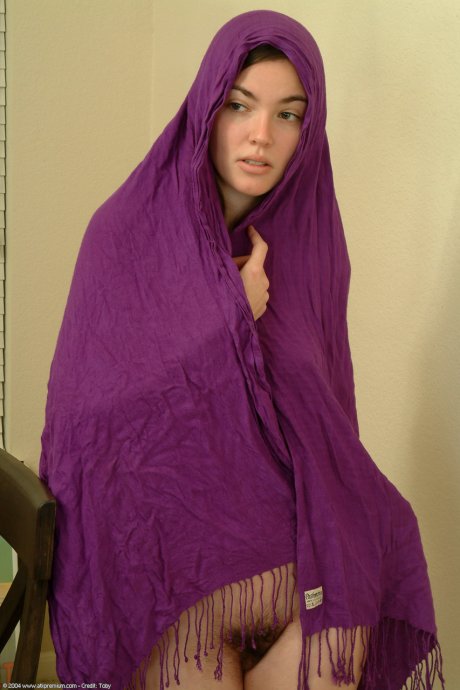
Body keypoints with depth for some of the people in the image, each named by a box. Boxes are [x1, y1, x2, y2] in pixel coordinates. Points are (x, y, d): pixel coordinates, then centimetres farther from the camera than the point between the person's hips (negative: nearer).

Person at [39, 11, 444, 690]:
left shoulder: (311, 242, 4)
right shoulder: (125, 232, -5)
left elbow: (327, 409, 8)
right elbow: (90, 413, -9)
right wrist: (235, 322, -13)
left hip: (290, 545, 3)